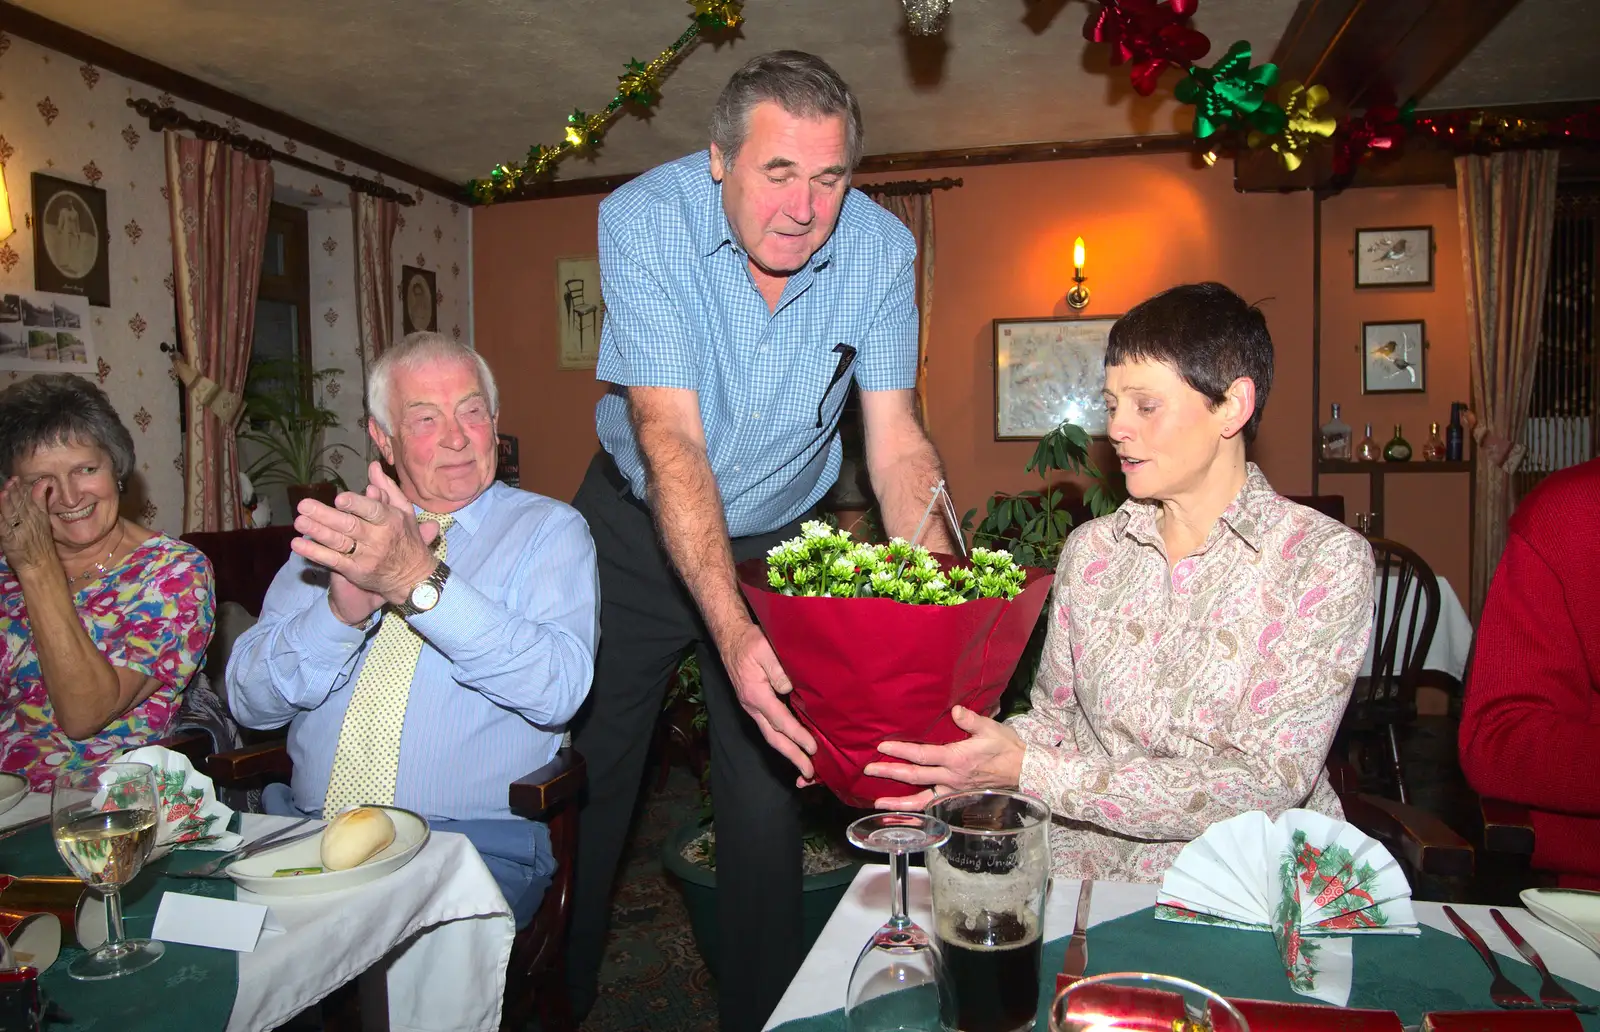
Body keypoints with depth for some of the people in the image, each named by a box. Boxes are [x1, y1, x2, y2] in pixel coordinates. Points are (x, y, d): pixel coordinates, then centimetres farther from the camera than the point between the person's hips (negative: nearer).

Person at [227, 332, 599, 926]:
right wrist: (343, 608, -15)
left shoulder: (548, 528, 3)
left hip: (472, 843, -3)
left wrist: (419, 581, -24)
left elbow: (559, 689, -15)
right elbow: (249, 699, 4)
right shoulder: (339, 529, 14)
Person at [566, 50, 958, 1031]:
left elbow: (896, 438, -17)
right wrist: (730, 629, -45)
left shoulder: (881, 247, -15)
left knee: (770, 795, 7)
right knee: (583, 778, 9)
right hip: (638, 529, -1)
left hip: (777, 538, 2)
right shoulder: (645, 219, -23)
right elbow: (670, 436, -32)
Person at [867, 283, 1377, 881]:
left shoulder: (1326, 559, -6)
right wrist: (961, 763, -12)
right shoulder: (1092, 550, 7)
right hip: (1090, 875, 4)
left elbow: (1269, 785, -14)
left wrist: (1028, 771, -20)